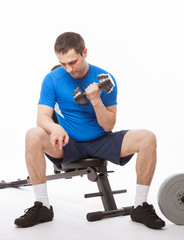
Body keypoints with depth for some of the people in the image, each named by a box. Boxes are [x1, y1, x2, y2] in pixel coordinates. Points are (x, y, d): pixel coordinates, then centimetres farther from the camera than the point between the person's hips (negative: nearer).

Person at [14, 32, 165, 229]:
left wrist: (95, 100, -26)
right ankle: (42, 206, -19)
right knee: (33, 136, -30)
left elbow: (108, 126, -9)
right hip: (69, 145, 0)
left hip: (101, 142, 0)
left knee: (148, 138, -23)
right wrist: (55, 128, -37)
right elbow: (42, 117, -14)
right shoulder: (52, 79, -7)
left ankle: (140, 206, -12)